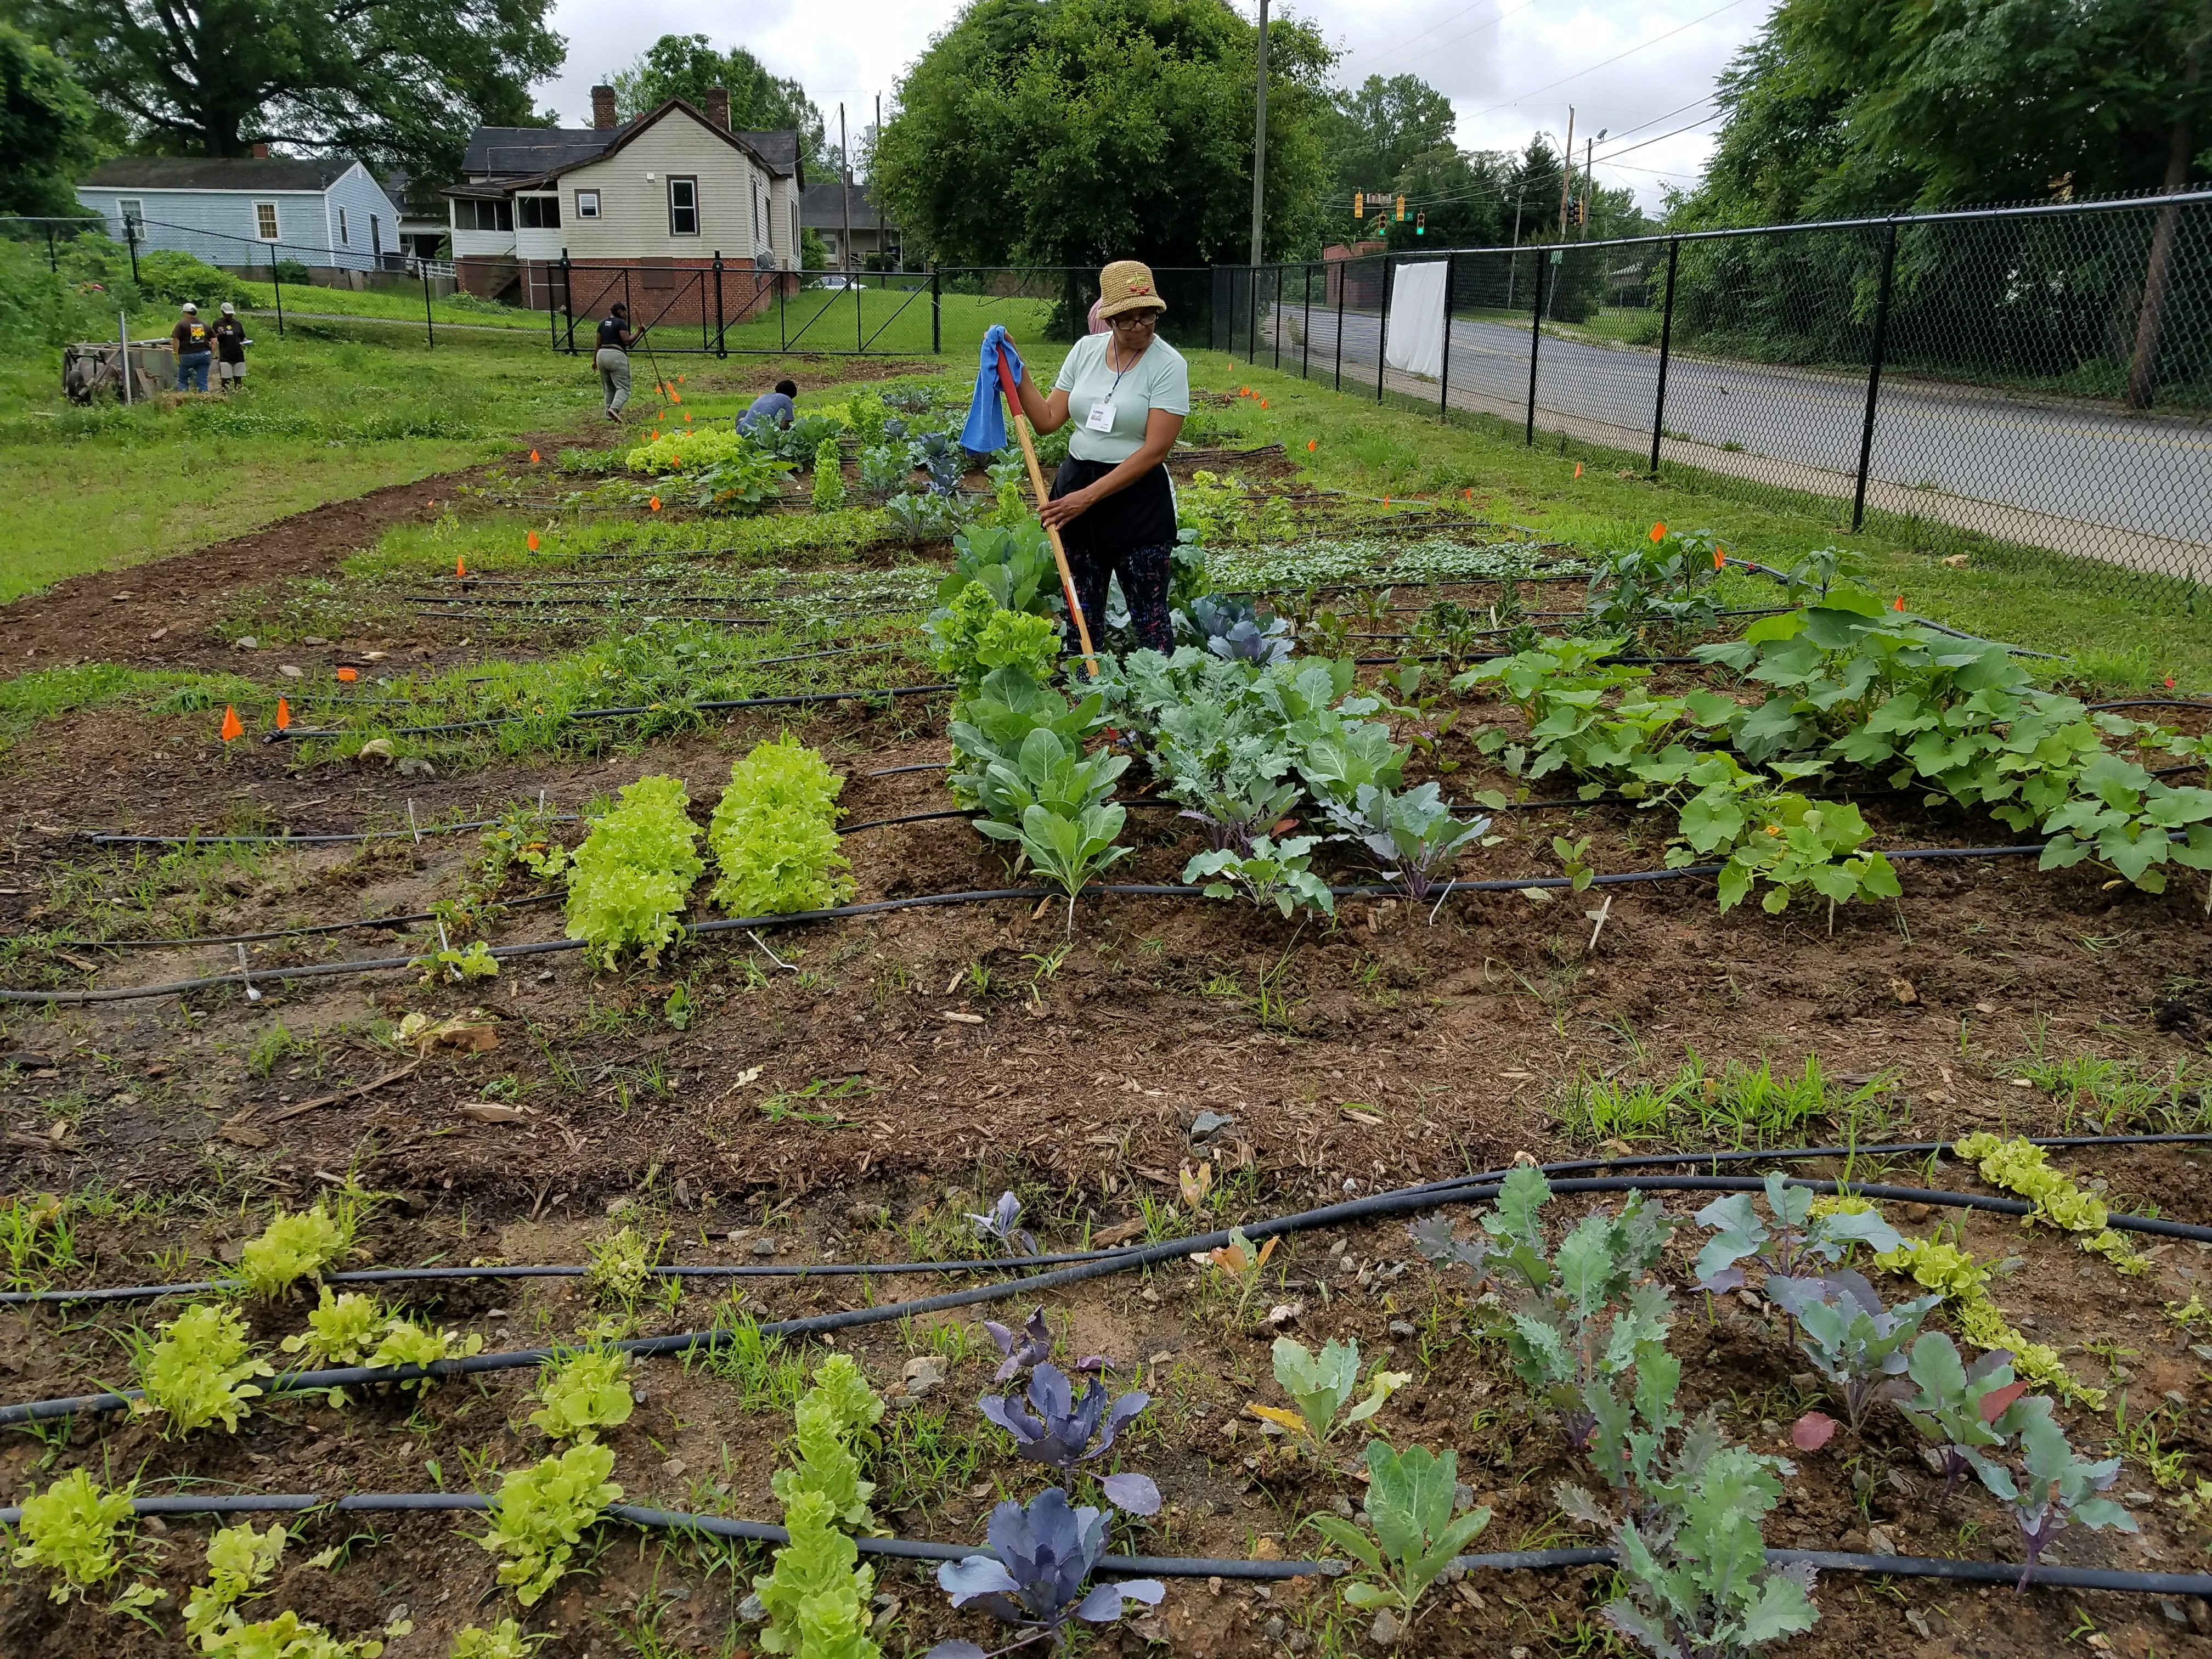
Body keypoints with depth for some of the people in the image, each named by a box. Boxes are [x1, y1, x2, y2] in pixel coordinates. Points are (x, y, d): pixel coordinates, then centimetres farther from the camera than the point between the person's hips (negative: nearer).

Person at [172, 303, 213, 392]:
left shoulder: (182, 324, -2)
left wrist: (176, 355, -1)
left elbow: (176, 340, -8)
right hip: (204, 355, 3)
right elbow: (214, 342, 7)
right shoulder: (205, 325, 11)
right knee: (203, 382, 3)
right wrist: (212, 355, 12)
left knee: (183, 381, 10)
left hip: (187, 355, -3)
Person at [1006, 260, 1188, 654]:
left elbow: (1155, 450, -18)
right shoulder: (1086, 349, 4)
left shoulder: (1168, 365, -11)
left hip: (1138, 499, -5)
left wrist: (1089, 497, -21)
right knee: (1081, 612, 13)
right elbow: (1047, 420, 5)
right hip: (1074, 489, 5)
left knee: (1149, 617, -1)